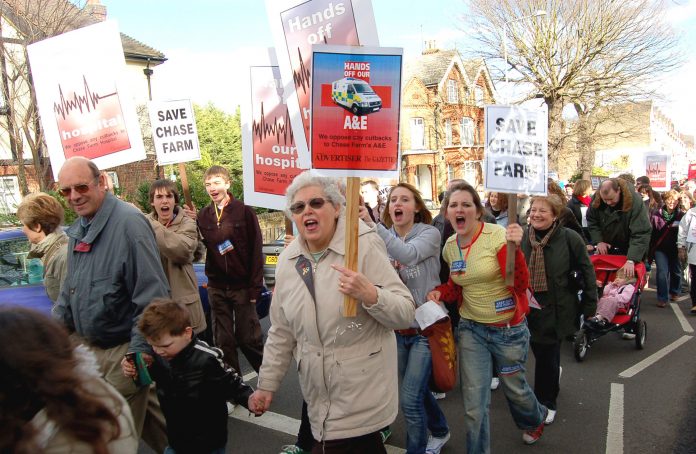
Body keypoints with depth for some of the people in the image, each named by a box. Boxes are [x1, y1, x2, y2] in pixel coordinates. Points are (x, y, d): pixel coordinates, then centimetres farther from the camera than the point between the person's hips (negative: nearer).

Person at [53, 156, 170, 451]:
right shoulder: (78, 230, 9)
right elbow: (70, 286, 21)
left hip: (122, 348, -8)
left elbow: (151, 293, -23)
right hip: (89, 345, 8)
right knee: (144, 406, 21)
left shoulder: (128, 222, -20)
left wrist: (140, 350, -23)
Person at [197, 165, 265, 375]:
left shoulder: (244, 211, -6)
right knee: (223, 341, 10)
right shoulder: (203, 216, 7)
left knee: (249, 338, 2)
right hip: (216, 287, 4)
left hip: (242, 285, -4)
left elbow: (256, 250, -7)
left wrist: (255, 286, -10)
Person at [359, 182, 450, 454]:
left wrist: (372, 224, -47)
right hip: (398, 327, 5)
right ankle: (439, 431, 48)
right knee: (417, 390, 21)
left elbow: (409, 254, -34)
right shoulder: (384, 238, 3)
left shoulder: (430, 233, -12)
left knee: (409, 399, -9)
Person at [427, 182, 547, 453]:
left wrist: (513, 249, -39)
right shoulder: (450, 246, -1)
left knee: (513, 387, 21)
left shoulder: (498, 236, -18)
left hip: (509, 328, -3)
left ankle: (536, 419, 57)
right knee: (474, 405, 1)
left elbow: (520, 285, -24)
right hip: (471, 328, 3)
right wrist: (440, 292, -8)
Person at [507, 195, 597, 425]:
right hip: (529, 307, 3)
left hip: (556, 310, -2)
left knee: (548, 357, 4)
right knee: (540, 353, 15)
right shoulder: (522, 236, -6)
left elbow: (587, 272, -2)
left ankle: (546, 403, 28)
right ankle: (555, 373, 51)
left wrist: (589, 305, 1)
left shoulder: (569, 238, -11)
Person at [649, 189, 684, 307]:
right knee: (662, 272, -10)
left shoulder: (681, 216, -6)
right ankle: (662, 298, 1)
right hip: (660, 249, -2)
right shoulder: (656, 214, -8)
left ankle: (675, 292, 42)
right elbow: (650, 233, -6)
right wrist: (649, 251, -6)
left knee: (676, 271, 18)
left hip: (675, 249, 2)